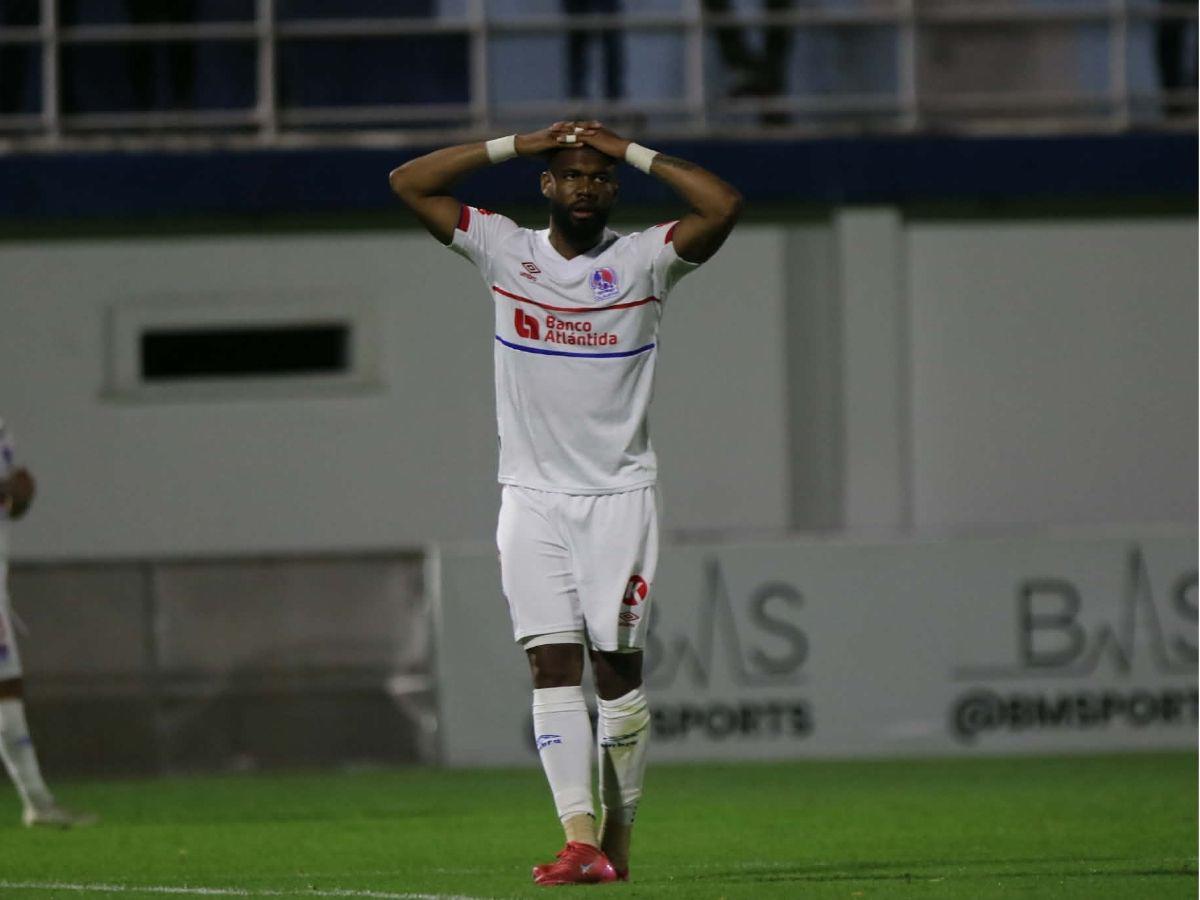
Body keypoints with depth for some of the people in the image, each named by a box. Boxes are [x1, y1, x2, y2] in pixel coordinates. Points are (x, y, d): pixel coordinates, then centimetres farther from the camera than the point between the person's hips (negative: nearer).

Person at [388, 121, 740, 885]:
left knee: (619, 667, 1)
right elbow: (409, 182, 1)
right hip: (534, 497, 1)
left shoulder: (644, 260, 0)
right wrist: (514, 145, -2)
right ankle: (580, 842, -16)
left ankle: (618, 837, 10)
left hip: (620, 494, -1)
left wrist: (631, 151, -9)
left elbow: (724, 206, -16)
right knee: (553, 665, -8)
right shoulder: (505, 250, 4)